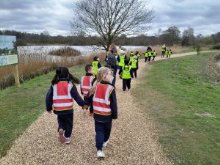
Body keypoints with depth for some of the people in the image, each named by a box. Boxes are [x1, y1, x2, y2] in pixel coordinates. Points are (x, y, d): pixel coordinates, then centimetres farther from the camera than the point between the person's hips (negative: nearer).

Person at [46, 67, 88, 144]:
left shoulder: (54, 84, 0)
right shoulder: (70, 84, -8)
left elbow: (48, 97, 1)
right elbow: (76, 96, -8)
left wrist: (49, 108, 12)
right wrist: (83, 104, 3)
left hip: (58, 109, 2)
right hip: (68, 108, -2)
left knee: (61, 120, 26)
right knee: (69, 123, 18)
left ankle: (61, 129, -1)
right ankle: (67, 138, 24)